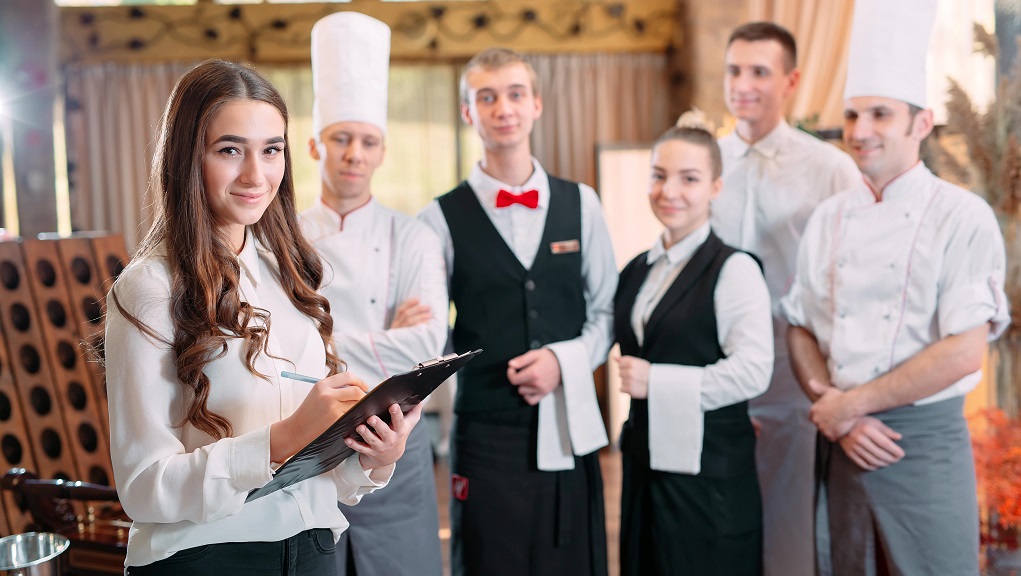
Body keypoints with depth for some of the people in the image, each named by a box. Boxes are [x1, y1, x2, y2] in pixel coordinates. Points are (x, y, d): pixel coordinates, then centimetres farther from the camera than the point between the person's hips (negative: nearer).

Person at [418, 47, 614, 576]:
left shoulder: (579, 204, 7)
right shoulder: (443, 218, -1)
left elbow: (607, 310, 10)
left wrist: (565, 359, -5)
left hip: (568, 432, 2)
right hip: (485, 435, -2)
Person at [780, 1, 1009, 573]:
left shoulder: (962, 218, -8)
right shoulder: (828, 219, 7)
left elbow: (965, 353, -15)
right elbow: (802, 330, 9)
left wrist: (850, 403, -12)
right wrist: (839, 418, -6)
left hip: (927, 445, -4)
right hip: (846, 444, 5)